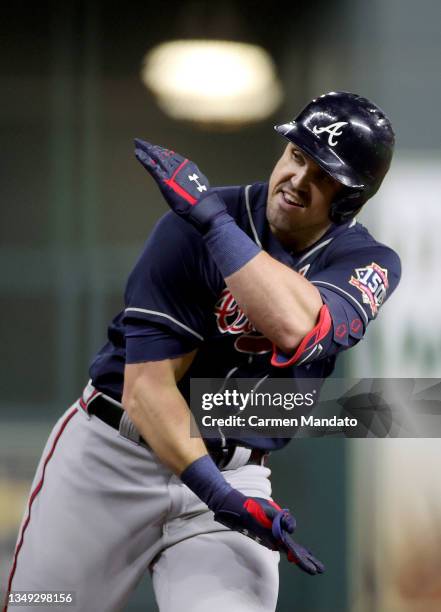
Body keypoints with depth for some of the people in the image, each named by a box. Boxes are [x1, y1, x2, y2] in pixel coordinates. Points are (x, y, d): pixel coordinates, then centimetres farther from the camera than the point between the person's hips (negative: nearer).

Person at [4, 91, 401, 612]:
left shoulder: (368, 262, -8)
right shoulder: (191, 226, -14)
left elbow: (297, 330, -32)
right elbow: (146, 385, -20)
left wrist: (211, 214, -31)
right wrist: (217, 492, -32)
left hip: (234, 474, 1)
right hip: (111, 459, -1)